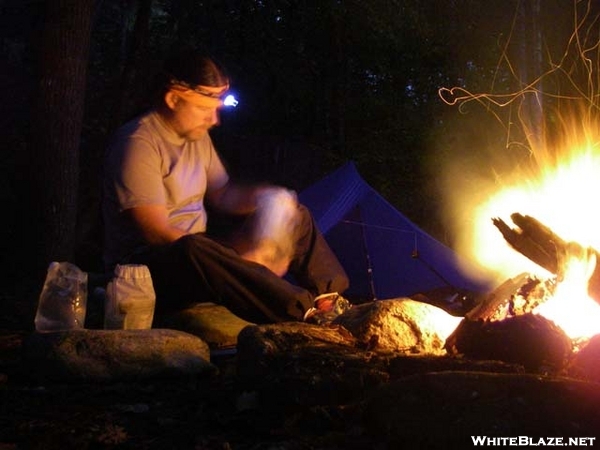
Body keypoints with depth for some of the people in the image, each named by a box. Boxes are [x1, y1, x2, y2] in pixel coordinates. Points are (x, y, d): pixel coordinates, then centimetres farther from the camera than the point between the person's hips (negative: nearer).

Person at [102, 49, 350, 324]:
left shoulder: (197, 135, 9)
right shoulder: (138, 143, -18)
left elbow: (221, 195, 16)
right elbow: (155, 233, -24)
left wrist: (264, 197, -6)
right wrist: (237, 261, -26)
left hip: (198, 255, 9)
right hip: (142, 267, -9)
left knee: (296, 217, 5)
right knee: (193, 250, -44)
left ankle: (332, 299, -15)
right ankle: (310, 312, -43)